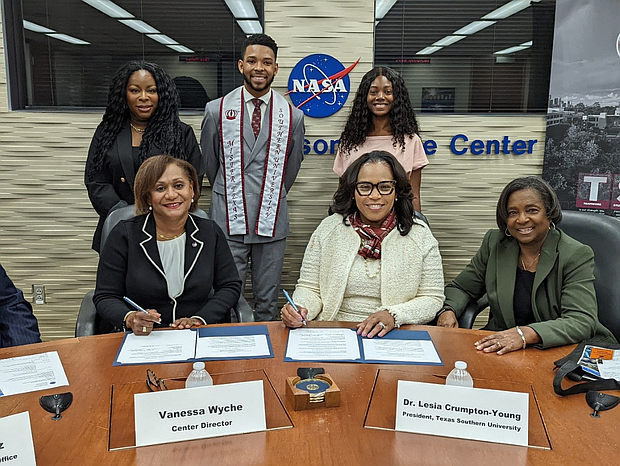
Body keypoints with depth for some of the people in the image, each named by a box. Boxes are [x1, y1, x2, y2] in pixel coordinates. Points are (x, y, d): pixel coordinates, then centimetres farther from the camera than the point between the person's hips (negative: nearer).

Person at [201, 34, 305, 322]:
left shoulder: (293, 116, 3)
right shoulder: (216, 111, 1)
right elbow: (209, 162, 13)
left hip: (272, 223, 1)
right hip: (228, 221, -1)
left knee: (267, 303, 12)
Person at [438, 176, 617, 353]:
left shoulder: (577, 256, -7)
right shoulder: (494, 244, 5)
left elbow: (582, 322, -18)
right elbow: (461, 288, 14)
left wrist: (526, 333, -34)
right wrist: (448, 310, -10)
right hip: (501, 349, 4)